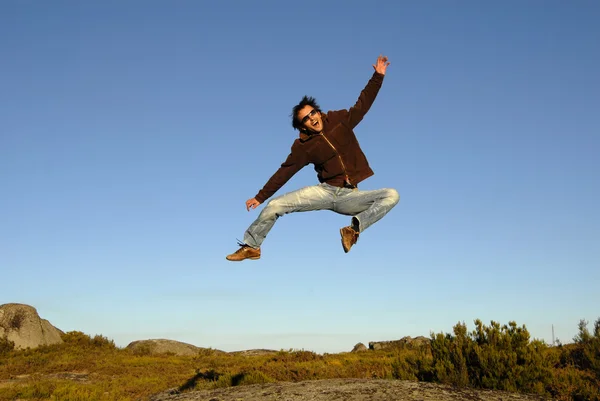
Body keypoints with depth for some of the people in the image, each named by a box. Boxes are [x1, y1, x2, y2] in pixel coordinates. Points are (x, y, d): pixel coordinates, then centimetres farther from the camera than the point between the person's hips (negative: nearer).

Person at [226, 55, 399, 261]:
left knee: (392, 195, -21)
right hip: (325, 190, -1)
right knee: (275, 205, -15)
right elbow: (284, 172, 4)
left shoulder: (339, 120, 4)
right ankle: (251, 247, 3)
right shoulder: (303, 146, 0)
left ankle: (354, 228, -26)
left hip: (349, 195, 1)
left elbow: (362, 105, 12)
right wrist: (260, 196, 1)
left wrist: (378, 76, 7)